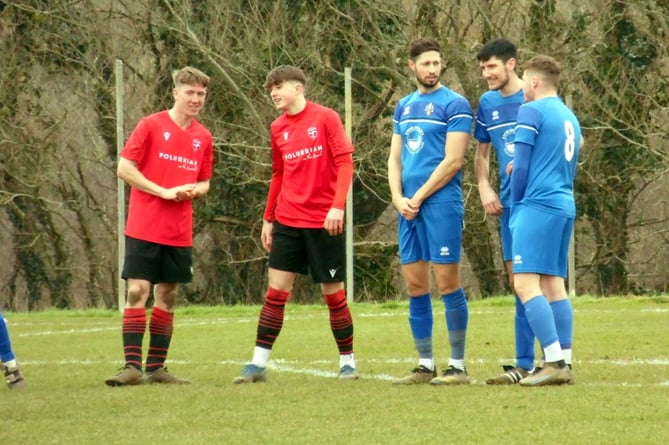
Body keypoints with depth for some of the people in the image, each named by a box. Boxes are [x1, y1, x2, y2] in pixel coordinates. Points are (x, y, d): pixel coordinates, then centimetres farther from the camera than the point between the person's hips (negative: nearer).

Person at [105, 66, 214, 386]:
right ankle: (132, 366, -11)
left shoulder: (203, 137, 10)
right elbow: (124, 168, -8)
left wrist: (194, 190, -4)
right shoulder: (151, 126, -4)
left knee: (167, 296, 8)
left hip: (179, 233, 5)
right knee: (137, 291, -10)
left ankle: (156, 367, 14)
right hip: (144, 227, -5)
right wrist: (164, 192, -15)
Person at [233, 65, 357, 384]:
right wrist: (268, 218, 16)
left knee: (333, 293, 3)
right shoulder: (278, 128, 11)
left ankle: (347, 361, 15)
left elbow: (345, 163, -10)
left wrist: (338, 205, -20)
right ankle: (258, 363, -3)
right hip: (288, 222, 4)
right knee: (276, 291, -3)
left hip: (324, 223, -4)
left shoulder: (325, 118, -5)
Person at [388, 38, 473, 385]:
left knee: (447, 283, -6)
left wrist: (419, 198, -11)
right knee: (414, 286, 7)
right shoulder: (404, 106, 17)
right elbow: (395, 158, 17)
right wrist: (398, 198, 0)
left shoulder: (454, 105, -4)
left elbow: (453, 161, -11)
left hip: (441, 203, -7)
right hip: (409, 206, 7)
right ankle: (425, 365, 13)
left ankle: (457, 366, -1)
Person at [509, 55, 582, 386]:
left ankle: (554, 362, -20)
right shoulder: (571, 118, 20)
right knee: (554, 285, 9)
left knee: (525, 284, -12)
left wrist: (516, 206, 2)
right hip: (566, 206, 9)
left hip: (538, 206, -9)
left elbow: (520, 166, -9)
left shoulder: (532, 111, -5)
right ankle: (564, 364, 4)